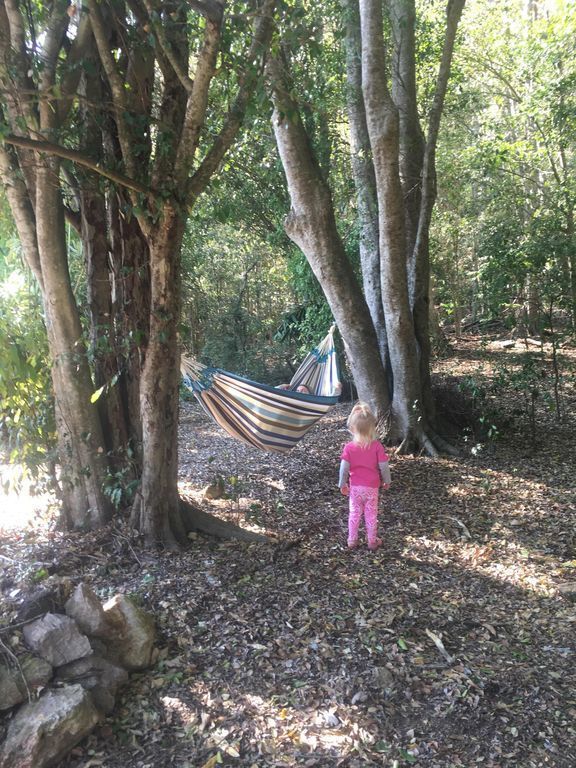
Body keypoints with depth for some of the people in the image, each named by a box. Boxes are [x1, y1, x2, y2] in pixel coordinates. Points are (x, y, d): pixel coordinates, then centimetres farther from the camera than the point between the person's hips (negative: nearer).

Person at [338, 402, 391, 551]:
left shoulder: (349, 447, -13)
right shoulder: (377, 446, -15)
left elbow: (344, 468, -11)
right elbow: (383, 466, -10)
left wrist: (342, 484, 2)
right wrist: (386, 481, 6)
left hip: (355, 487, 1)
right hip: (371, 487, -1)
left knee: (354, 513, 16)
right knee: (371, 515, 13)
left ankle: (352, 540, 24)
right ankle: (372, 541, 25)